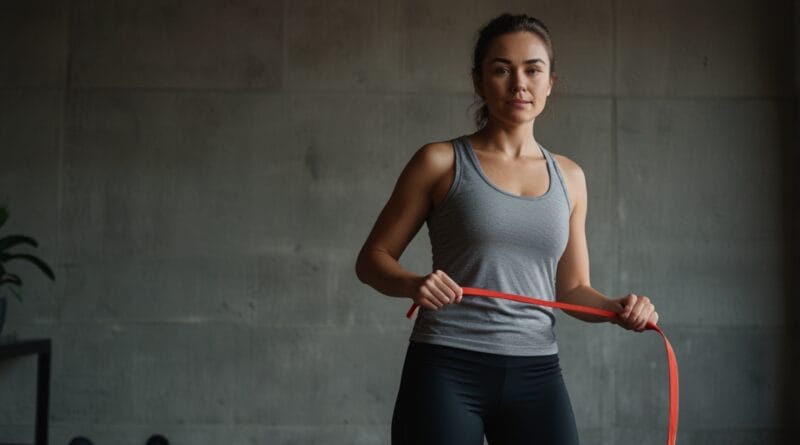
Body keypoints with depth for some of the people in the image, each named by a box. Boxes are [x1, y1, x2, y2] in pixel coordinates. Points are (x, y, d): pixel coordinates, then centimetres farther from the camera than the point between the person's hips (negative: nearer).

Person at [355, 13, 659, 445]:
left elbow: (571, 287, 16)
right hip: (446, 370, -3)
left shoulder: (569, 177, 10)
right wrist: (413, 284, -18)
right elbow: (372, 258, 2)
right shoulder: (441, 162, -1)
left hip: (536, 376, 3)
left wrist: (616, 307, -4)